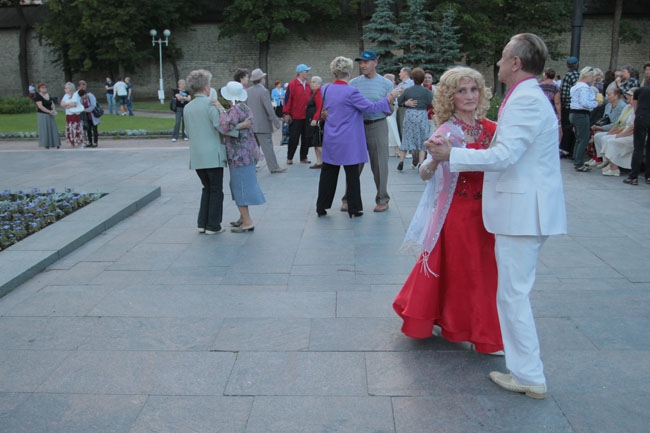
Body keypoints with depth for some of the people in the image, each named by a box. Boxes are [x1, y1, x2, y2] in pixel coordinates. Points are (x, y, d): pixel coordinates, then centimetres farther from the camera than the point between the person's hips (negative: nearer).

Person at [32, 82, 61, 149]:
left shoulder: (48, 95, 13)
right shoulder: (37, 96, -8)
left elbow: (52, 104, 13)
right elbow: (40, 106, -17)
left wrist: (53, 110, -8)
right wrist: (49, 111, -19)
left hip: (50, 115, 7)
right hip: (42, 115, -7)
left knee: (53, 128, 5)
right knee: (44, 129, -6)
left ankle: (55, 143, 9)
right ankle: (46, 144, -2)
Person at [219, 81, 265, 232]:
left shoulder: (235, 110, -18)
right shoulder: (245, 108, 12)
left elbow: (225, 126, -31)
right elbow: (248, 123, 6)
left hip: (239, 155, -10)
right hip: (248, 153, 10)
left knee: (240, 187, -4)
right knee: (242, 186, 19)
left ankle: (247, 222, 0)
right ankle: (244, 218, 28)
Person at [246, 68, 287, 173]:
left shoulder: (247, 91, 5)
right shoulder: (263, 91, -15)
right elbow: (269, 109, -17)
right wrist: (276, 122, -12)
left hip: (251, 125, 7)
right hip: (262, 125, -7)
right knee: (267, 147, -3)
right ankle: (274, 167, 0)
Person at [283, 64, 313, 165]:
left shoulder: (307, 85, 10)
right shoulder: (292, 84, -9)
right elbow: (287, 99, -12)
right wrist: (286, 114, -14)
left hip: (306, 117, 6)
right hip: (295, 118, -6)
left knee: (306, 138, 8)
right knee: (294, 138, 1)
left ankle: (303, 157, 18)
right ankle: (289, 158, 14)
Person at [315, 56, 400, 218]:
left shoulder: (326, 89, 3)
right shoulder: (351, 92, -16)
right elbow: (370, 107, -12)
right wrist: (388, 99, 0)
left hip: (330, 141, 6)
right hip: (348, 142, -5)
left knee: (328, 174, 11)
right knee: (352, 175, 5)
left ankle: (321, 207, 16)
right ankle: (354, 208, 12)